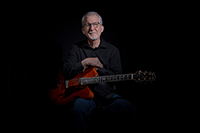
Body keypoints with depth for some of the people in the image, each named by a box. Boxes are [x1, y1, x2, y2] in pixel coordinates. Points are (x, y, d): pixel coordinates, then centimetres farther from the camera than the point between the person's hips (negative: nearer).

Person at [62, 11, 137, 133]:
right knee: (79, 108, -34)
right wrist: (85, 63, -8)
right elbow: (66, 73, 0)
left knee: (129, 110, -26)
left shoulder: (113, 50, 10)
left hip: (108, 95, 1)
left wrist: (96, 67, -8)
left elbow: (117, 77, -1)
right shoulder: (77, 48, 10)